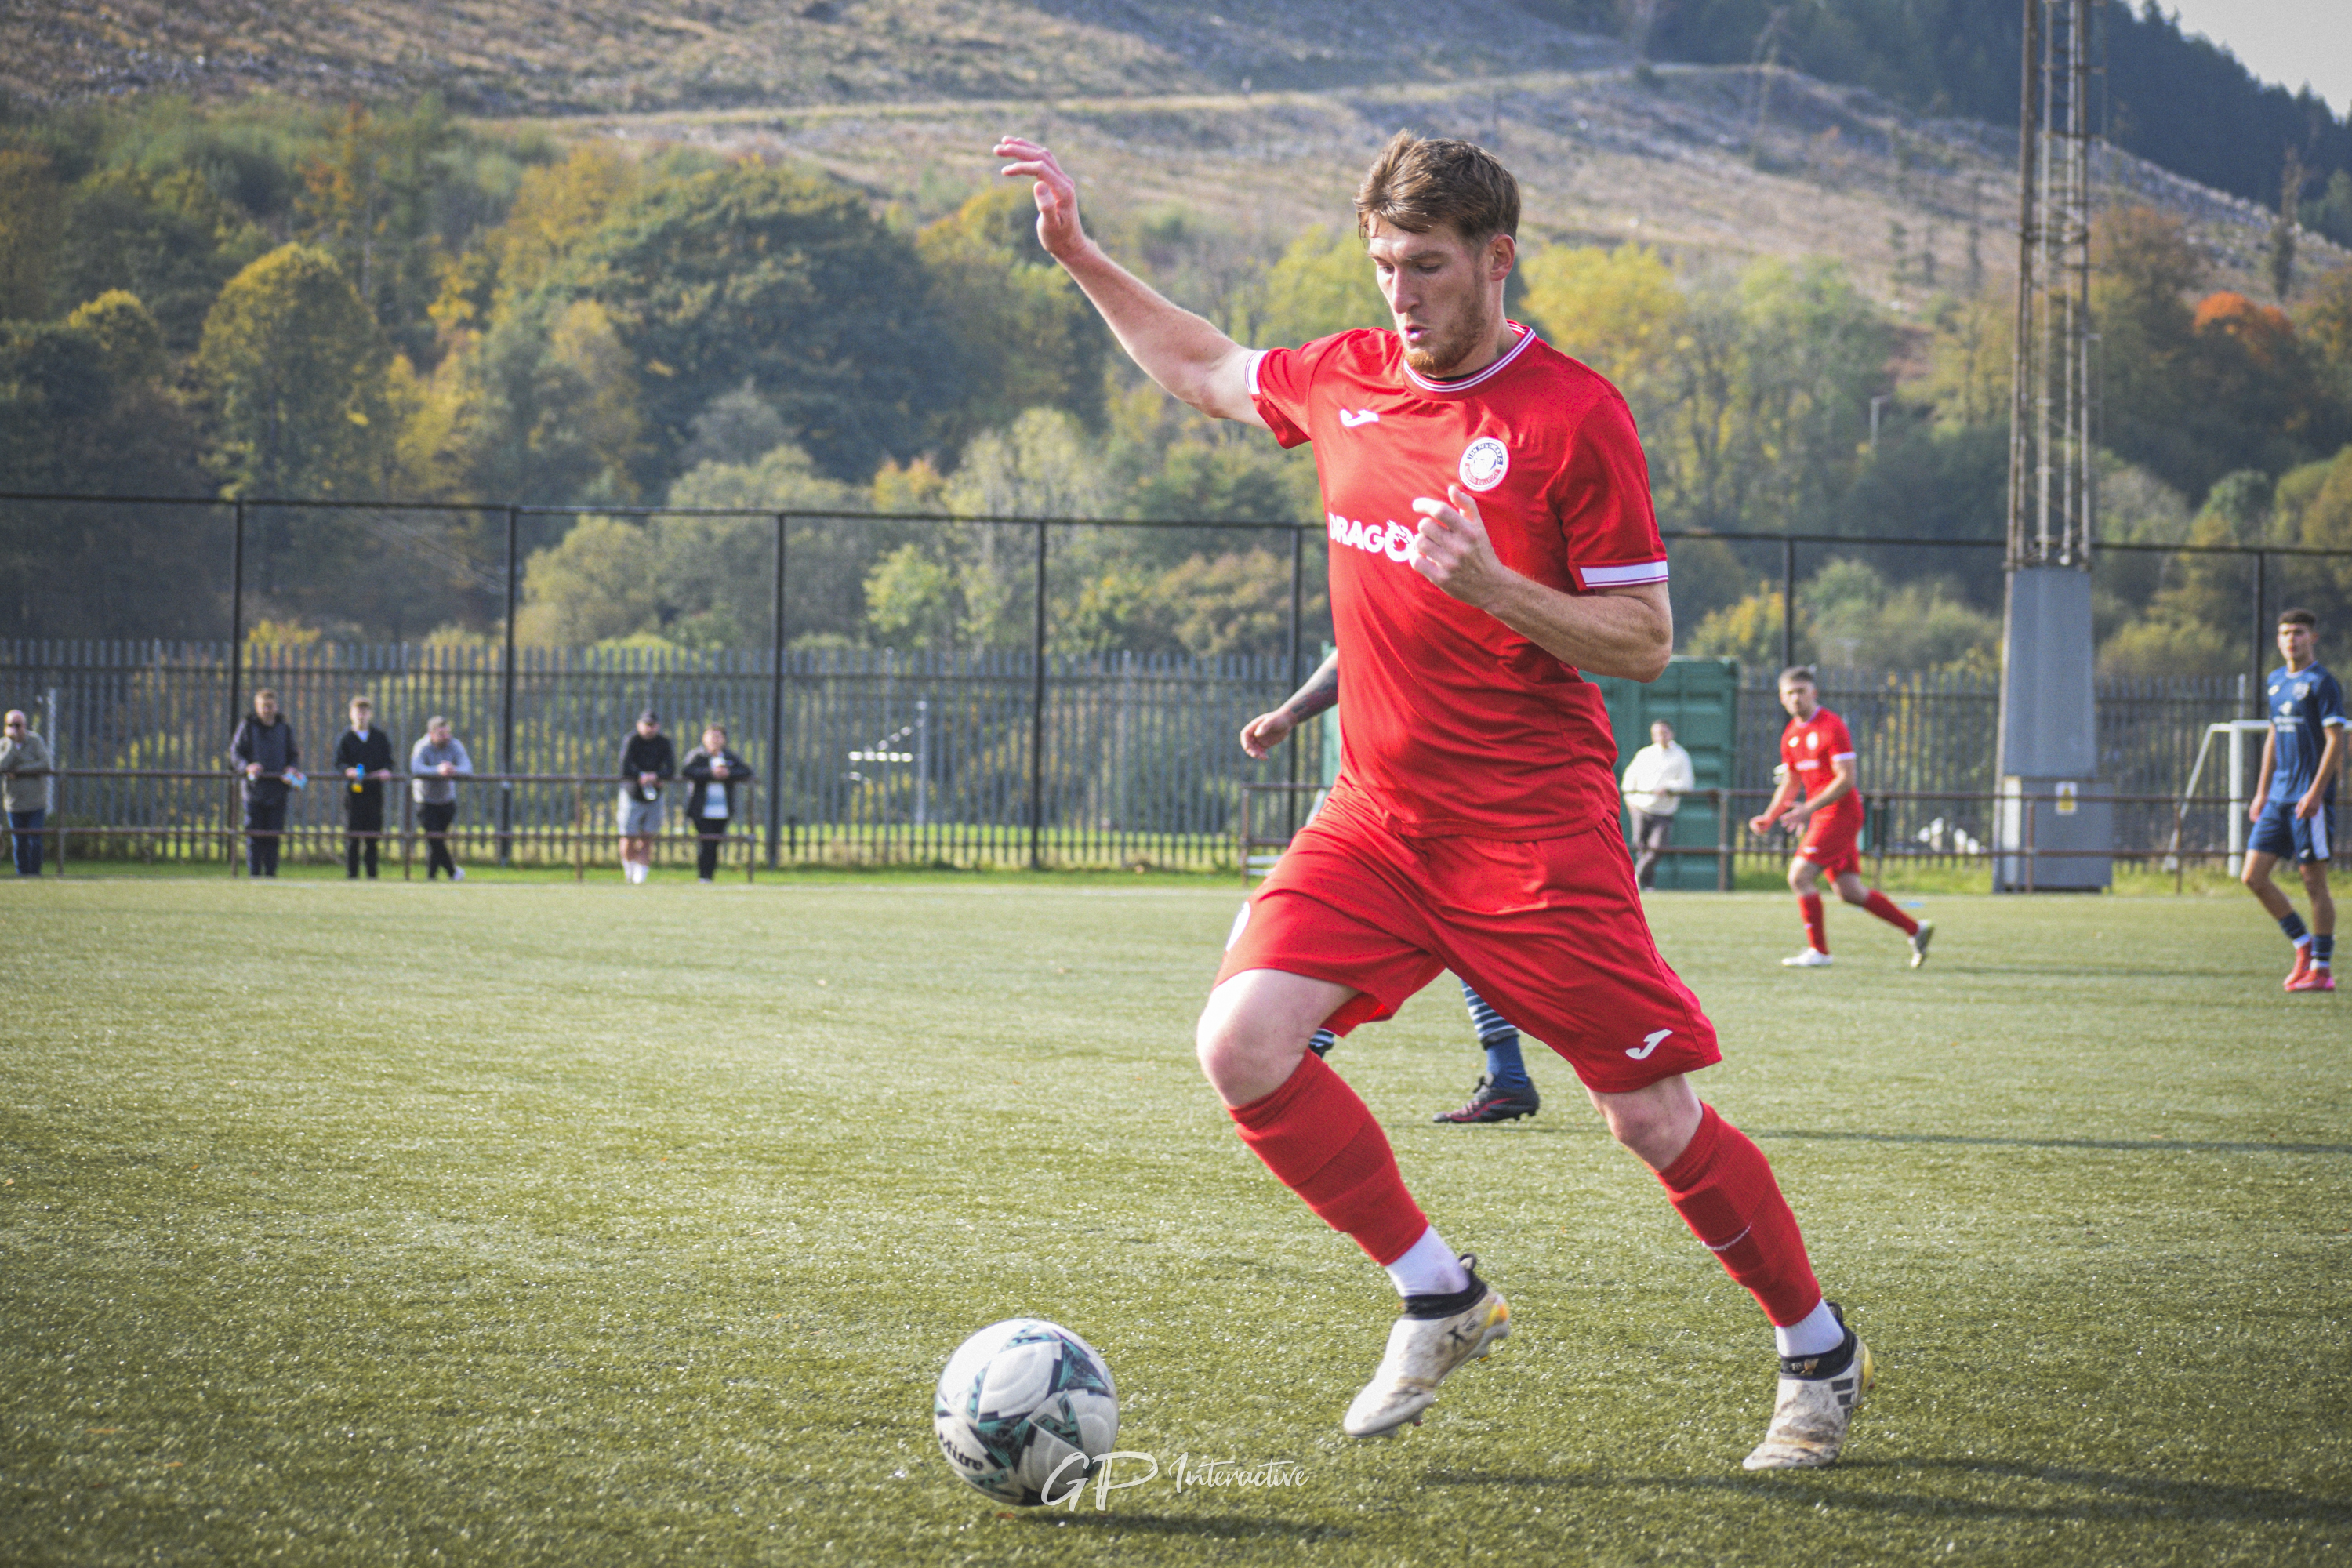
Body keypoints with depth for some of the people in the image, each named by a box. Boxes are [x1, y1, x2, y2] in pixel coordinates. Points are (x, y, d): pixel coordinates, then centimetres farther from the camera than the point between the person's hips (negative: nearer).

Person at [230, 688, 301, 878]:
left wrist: (292, 769, -5)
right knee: (254, 837, -3)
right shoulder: (247, 727, 4)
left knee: (273, 837, 1)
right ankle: (254, 874, 1)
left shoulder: (285, 729, 12)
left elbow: (293, 755, 17)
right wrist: (247, 766, -17)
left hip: (278, 789, 2)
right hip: (254, 789, -2)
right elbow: (235, 752, 2)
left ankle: (271, 873, 6)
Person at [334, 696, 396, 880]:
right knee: (352, 836, -3)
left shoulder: (381, 738, 12)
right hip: (353, 791, -2)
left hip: (374, 791, 2)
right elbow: (339, 763, 2)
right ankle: (351, 874, 0)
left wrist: (386, 771, -11)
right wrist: (348, 771, -19)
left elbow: (388, 761, 11)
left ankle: (372, 874, 8)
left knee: (372, 836, 3)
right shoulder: (345, 739, 7)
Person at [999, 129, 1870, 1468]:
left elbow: (1646, 643, -10)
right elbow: (1204, 367, 28)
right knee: (1243, 1044, -15)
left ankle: (1820, 1353, 20)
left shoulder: (1575, 416, -11)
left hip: (1536, 834, -5)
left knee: (1656, 1120, -3)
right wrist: (1078, 253, 21)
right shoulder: (1347, 381, 6)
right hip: (1376, 816, 5)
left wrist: (1494, 589, -24)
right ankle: (1440, 1300, 2)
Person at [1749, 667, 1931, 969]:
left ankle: (1818, 952, -7)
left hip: (1840, 814, -8)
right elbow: (1790, 783, 22)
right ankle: (1916, 930, 18)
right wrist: (1769, 817, 8)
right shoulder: (1791, 735, 13)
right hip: (1823, 817, 8)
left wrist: (1808, 809, -24)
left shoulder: (1831, 726, -13)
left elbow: (1846, 779, -18)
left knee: (1799, 876, -15)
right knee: (1849, 891, 8)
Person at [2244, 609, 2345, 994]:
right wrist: (2262, 792, 19)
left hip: (2310, 797, -7)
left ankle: (2321, 969, 4)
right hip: (2279, 798, 7)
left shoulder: (2321, 683, -8)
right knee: (2253, 876, 2)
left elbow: (2335, 741, -12)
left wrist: (2315, 792, -19)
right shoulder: (2275, 682, 14)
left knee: (2314, 881, -4)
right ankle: (2304, 945, 16)